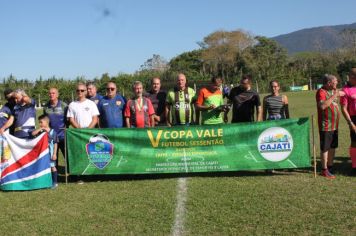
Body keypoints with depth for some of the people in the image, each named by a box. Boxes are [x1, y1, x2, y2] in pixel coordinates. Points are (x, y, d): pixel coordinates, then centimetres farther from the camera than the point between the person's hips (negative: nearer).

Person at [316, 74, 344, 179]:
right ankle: (324, 170, 7)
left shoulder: (333, 91, 13)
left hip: (334, 125, 9)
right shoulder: (321, 92, -14)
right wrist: (334, 96, -25)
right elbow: (322, 106, -30)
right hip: (325, 126, -9)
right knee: (325, 148, -1)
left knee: (333, 147, 15)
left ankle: (330, 167, 26)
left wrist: (338, 94, 14)